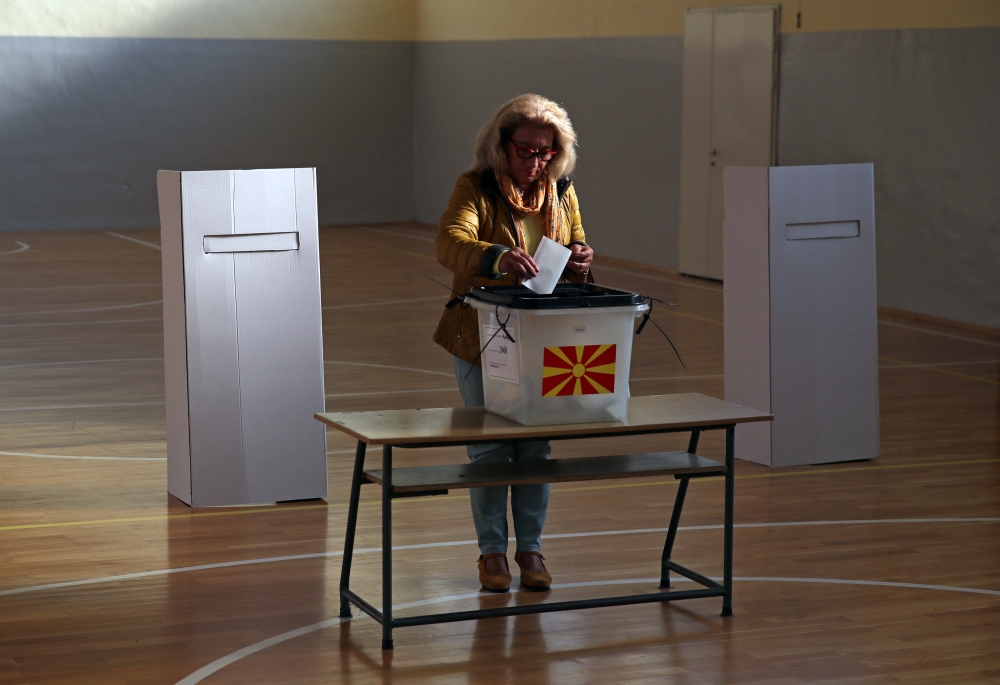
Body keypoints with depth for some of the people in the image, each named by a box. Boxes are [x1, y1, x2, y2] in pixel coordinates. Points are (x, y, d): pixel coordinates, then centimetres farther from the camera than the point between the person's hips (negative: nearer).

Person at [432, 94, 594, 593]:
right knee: (489, 447, 3)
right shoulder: (475, 187, -11)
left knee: (536, 446, 8)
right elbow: (450, 242, -29)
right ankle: (492, 550, 16)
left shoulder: (562, 190, 5)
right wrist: (498, 257, -49)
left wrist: (579, 260, -11)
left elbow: (574, 248, 15)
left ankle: (530, 547, 20)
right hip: (482, 338, -4)